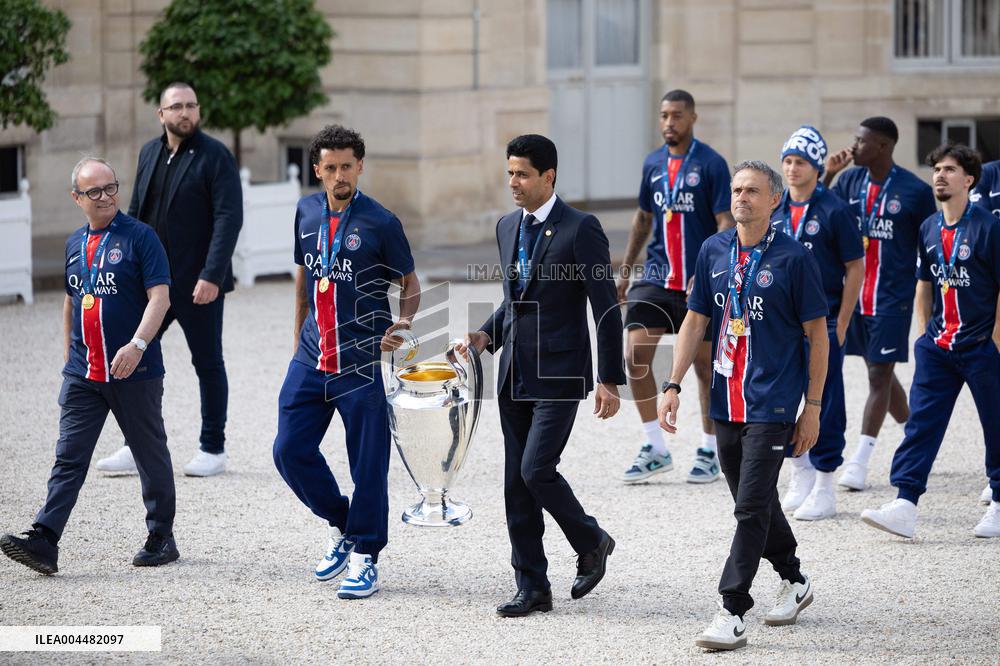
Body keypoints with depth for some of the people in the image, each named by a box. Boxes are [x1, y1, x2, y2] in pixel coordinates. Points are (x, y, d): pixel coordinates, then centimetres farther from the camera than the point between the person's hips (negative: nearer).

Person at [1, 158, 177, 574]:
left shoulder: (139, 237, -6)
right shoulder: (75, 244, 12)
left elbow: (159, 296, -14)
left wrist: (138, 344, -26)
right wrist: (68, 355, 21)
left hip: (134, 372, -5)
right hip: (83, 375, 5)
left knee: (151, 457, 8)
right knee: (69, 458, -4)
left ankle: (161, 539, 19)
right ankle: (44, 542, -12)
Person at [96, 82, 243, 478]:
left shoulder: (215, 157, -9)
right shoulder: (150, 154, 10)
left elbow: (229, 218, -15)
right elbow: (135, 213, 16)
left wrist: (212, 276, -22)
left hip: (197, 283, -6)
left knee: (207, 364, 5)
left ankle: (213, 450, 15)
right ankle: (136, 449, 10)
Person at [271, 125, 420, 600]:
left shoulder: (380, 222, -7)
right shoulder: (307, 213, 8)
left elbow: (410, 283, 2)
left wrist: (402, 324, -17)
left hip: (362, 363, -5)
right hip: (311, 359, 5)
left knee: (368, 464, -1)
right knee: (290, 451, 2)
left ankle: (364, 557, 10)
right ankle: (341, 525, 23)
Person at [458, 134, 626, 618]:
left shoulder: (580, 229, -11)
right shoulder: (508, 227, 11)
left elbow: (607, 309, -11)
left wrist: (609, 380, -14)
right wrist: (488, 335, 5)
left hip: (559, 375, -7)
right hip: (514, 374, 7)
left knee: (537, 469, -15)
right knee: (516, 484, 6)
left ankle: (591, 542, 10)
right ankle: (531, 587, 12)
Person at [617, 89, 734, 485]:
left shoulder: (711, 164, -8)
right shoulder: (653, 164, 9)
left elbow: (726, 223, -11)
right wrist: (625, 271, 18)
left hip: (699, 282, -5)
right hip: (657, 276, 5)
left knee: (705, 364, 4)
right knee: (635, 356, -7)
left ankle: (709, 452, 17)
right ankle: (655, 449, 3)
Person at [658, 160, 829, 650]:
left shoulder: (794, 258, -7)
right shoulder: (714, 252, 7)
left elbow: (817, 334, -4)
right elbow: (695, 321, 12)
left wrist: (813, 407, -6)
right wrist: (673, 386, 4)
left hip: (773, 404, -6)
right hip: (727, 402, 6)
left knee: (752, 507, -11)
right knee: (754, 502, 16)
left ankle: (732, 613, -11)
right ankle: (793, 581, 36)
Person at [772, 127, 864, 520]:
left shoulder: (834, 211, -7)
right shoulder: (775, 211, 8)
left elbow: (855, 269, -6)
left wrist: (841, 324, -10)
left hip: (823, 323, -5)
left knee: (825, 403, -1)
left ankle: (824, 488, 5)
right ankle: (801, 475, 22)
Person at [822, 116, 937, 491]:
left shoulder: (915, 191, -8)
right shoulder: (850, 181, 5)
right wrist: (827, 176, -9)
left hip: (893, 297, -5)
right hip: (855, 292, 5)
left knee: (880, 374, -5)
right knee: (880, 373, 13)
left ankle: (860, 460, -5)